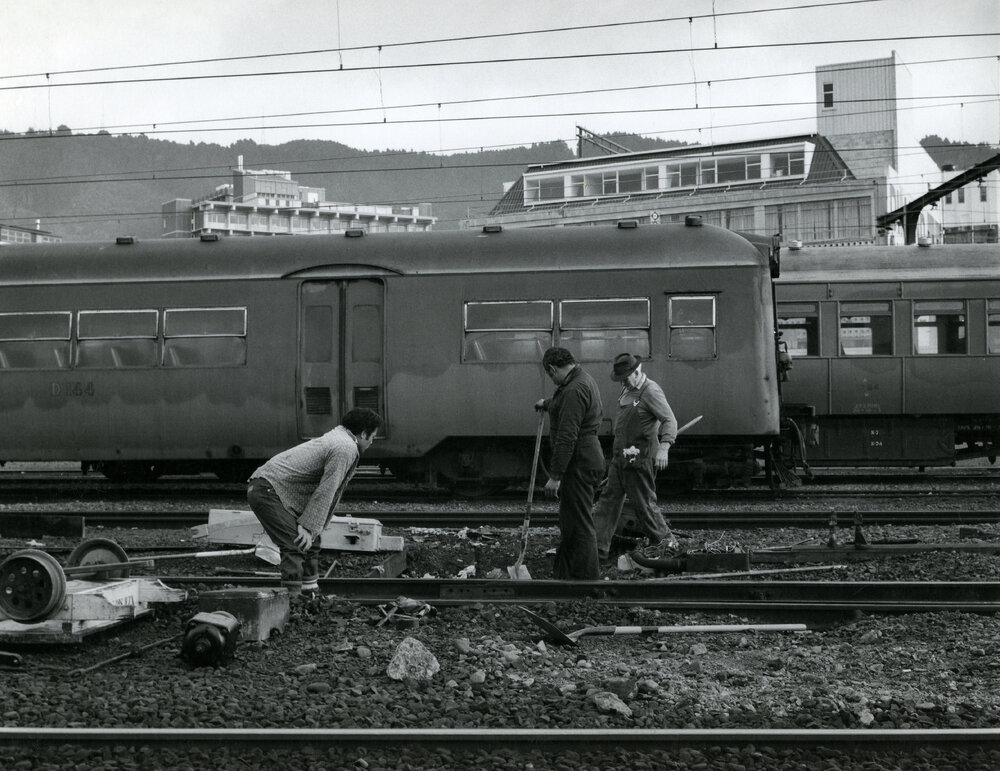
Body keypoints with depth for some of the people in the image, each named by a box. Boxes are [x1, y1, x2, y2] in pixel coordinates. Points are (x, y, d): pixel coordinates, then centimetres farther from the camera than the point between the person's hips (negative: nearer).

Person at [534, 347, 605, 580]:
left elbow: (567, 438, -25)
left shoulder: (575, 390, -20)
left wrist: (555, 475, -25)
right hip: (587, 458, 11)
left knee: (580, 526, -7)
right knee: (569, 523, 19)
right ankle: (562, 574, 28)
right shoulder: (583, 381, 15)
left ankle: (587, 578, -3)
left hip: (578, 463, -11)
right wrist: (546, 404, 59)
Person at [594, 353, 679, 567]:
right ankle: (599, 550, 8)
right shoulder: (627, 391, 15)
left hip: (640, 459, -9)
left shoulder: (651, 391, -14)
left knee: (644, 504, -2)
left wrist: (664, 447, -34)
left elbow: (669, 420, -21)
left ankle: (668, 545, 13)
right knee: (608, 501, 6)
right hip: (620, 457, 9)